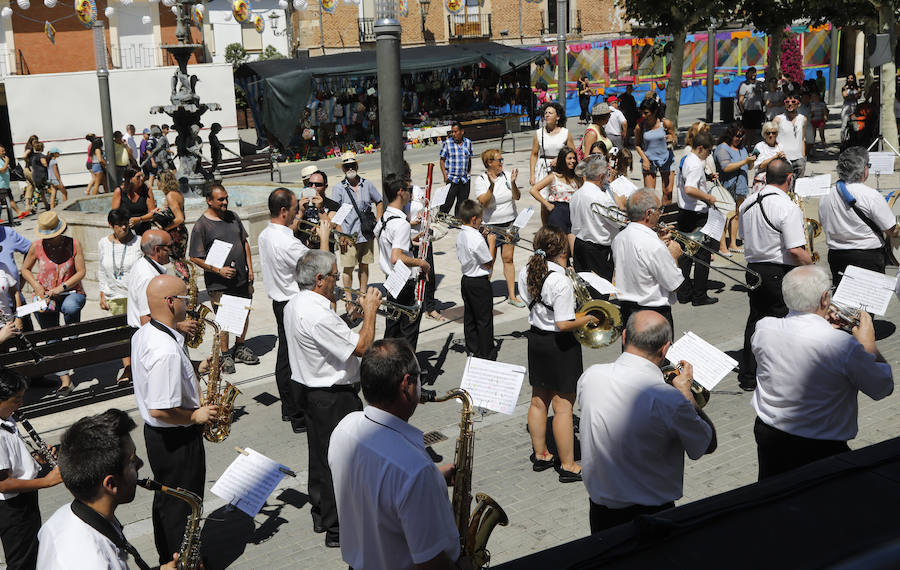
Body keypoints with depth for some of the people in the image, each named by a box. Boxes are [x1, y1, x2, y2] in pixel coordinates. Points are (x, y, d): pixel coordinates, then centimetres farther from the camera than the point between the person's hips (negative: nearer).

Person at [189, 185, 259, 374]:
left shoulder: (233, 216, 8)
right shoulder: (201, 225, -11)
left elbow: (245, 242, 18)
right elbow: (195, 258, -11)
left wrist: (250, 268, 10)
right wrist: (218, 270, -19)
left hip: (242, 278, 6)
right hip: (219, 284, -6)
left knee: (244, 314, 15)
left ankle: (240, 348, 34)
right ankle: (226, 355, 16)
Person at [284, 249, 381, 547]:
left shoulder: (294, 304, 5)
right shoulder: (318, 315, -28)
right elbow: (362, 347, -24)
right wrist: (370, 309, -14)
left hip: (312, 389, 10)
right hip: (334, 397, -10)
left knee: (320, 455, 20)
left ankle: (321, 515, 35)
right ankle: (339, 529, 12)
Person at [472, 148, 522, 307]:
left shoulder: (507, 175, 2)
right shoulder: (480, 180, -6)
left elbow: (517, 197, -4)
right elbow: (483, 202, -18)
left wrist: (513, 183, -21)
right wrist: (492, 185, -29)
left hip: (510, 223, 3)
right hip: (491, 226, -3)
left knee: (508, 258, 5)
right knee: (489, 260, -2)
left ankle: (511, 295, 11)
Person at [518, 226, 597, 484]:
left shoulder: (526, 273, -2)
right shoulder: (560, 281, -25)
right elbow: (564, 324, -27)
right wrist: (587, 318, -10)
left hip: (535, 339, 8)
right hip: (560, 346, -8)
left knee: (539, 400, 19)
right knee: (563, 406, 2)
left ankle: (540, 454, 33)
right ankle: (568, 466, 12)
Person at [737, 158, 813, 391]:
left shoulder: (747, 204, 5)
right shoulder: (788, 208, -19)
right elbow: (796, 251, -22)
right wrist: (811, 264, -5)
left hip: (753, 269, 7)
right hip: (781, 274, -7)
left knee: (755, 321, 16)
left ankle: (748, 376, 23)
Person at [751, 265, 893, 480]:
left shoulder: (763, 328, -12)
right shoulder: (844, 345, -25)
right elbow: (884, 388, -8)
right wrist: (869, 344, 4)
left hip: (767, 437, 5)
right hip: (819, 447, -5)